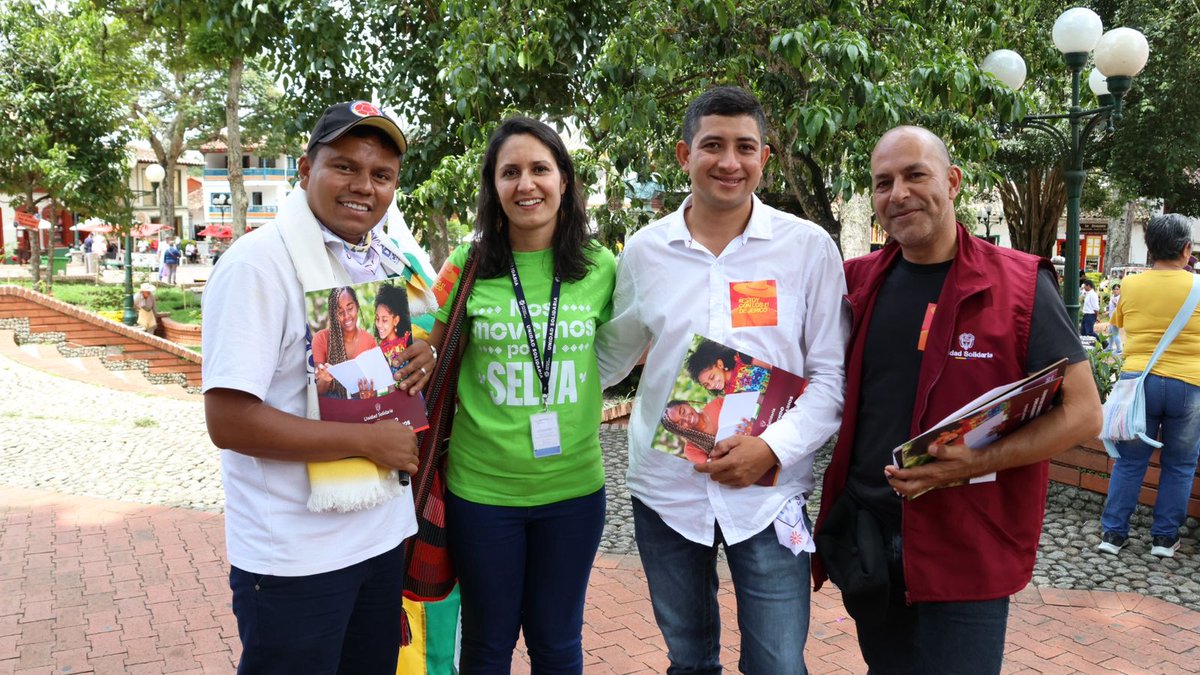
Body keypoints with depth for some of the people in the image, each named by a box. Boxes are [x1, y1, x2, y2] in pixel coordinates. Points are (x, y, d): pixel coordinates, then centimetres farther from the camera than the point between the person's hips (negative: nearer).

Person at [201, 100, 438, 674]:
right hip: (294, 558, -7)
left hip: (383, 533, 7)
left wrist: (420, 361, -5)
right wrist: (368, 441, -19)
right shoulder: (260, 260, -17)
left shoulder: (386, 260, 5)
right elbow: (228, 422, -22)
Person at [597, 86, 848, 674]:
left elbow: (830, 375, -3)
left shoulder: (809, 247, -4)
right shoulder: (644, 249, 1)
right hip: (665, 493, 2)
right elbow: (610, 357, 13)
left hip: (768, 493, -2)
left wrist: (774, 446, -16)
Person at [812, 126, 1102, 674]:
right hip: (861, 534, 5)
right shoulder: (857, 280, 5)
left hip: (966, 548, -4)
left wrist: (979, 462, -22)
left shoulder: (1020, 285, -8)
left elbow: (1082, 412, -8)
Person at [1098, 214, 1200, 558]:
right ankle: (1164, 537, 20)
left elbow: (1116, 327, 15)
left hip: (1137, 379, 1)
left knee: (1129, 461, 11)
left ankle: (1113, 532, 14)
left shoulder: (1130, 286, -1)